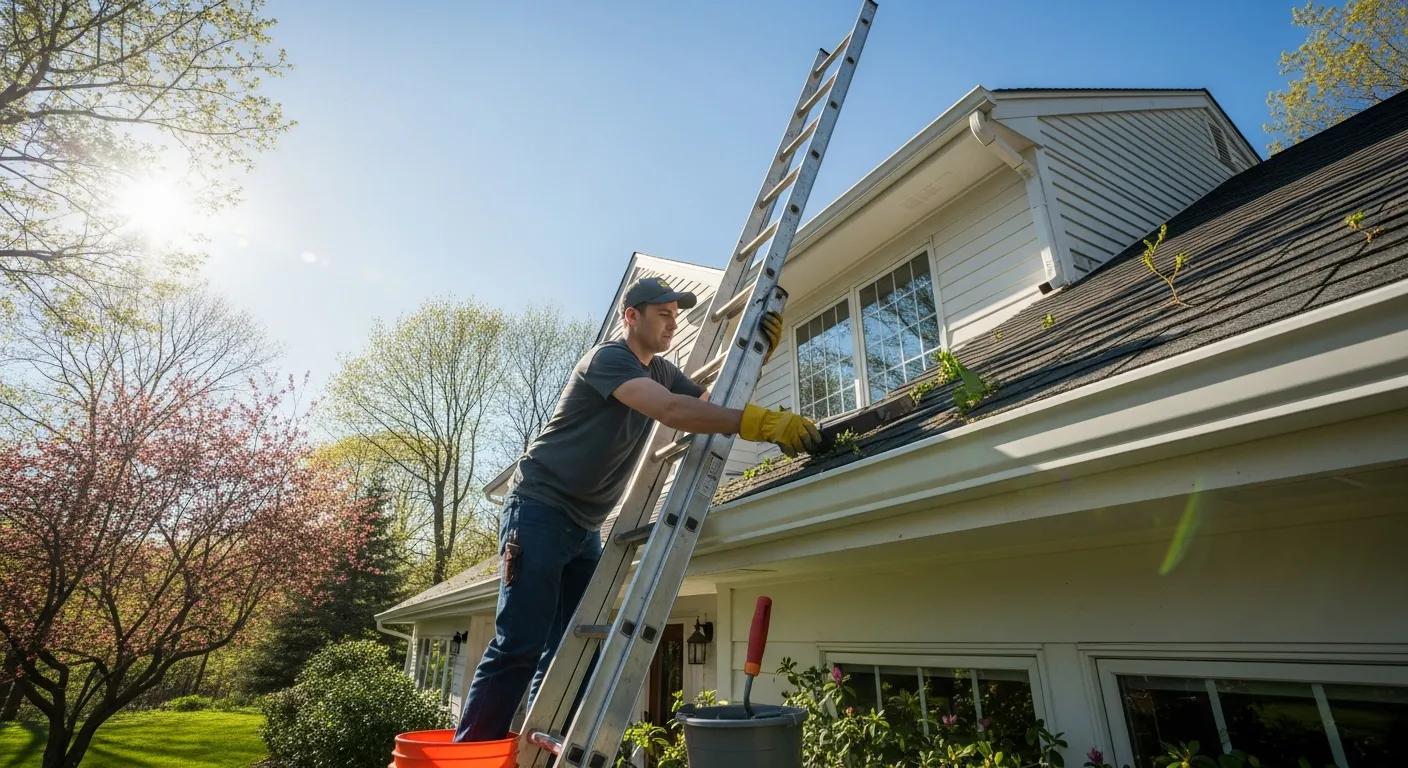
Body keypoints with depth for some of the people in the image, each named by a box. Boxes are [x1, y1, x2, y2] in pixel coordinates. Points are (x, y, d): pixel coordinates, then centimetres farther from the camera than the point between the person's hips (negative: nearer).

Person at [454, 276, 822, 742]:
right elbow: (672, 411, -34)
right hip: (540, 511, -8)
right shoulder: (608, 358, -16)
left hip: (585, 527, 8)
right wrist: (764, 423, -40)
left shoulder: (661, 371, 11)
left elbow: (717, 406, 6)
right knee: (519, 647, -11)